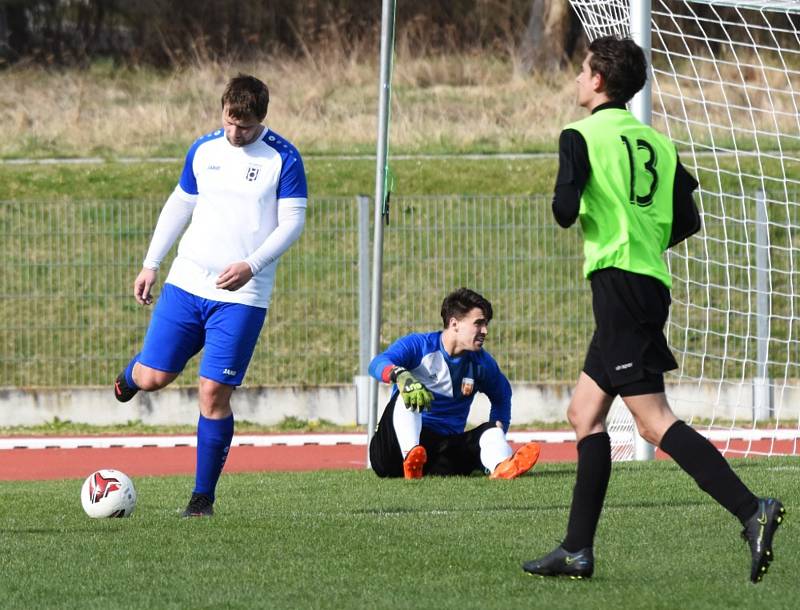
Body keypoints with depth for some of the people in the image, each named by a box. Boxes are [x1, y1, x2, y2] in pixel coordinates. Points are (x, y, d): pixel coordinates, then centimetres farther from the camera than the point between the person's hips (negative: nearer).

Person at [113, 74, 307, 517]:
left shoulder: (282, 159, -5)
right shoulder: (203, 150, 8)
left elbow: (292, 222, -7)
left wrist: (251, 265, -21)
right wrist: (151, 264, 15)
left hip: (241, 295, -4)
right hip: (186, 282, 4)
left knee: (214, 393, -7)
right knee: (154, 377, -1)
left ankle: (203, 497, 4)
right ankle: (132, 373, 38)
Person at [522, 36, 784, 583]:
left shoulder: (582, 135, -4)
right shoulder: (656, 142, 16)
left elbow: (566, 210, -15)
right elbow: (687, 222, 12)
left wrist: (566, 206, 8)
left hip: (616, 277, -8)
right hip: (652, 283, 8)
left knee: (653, 420, -15)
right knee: (585, 413, 15)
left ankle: (751, 511, -30)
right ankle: (577, 551, 14)